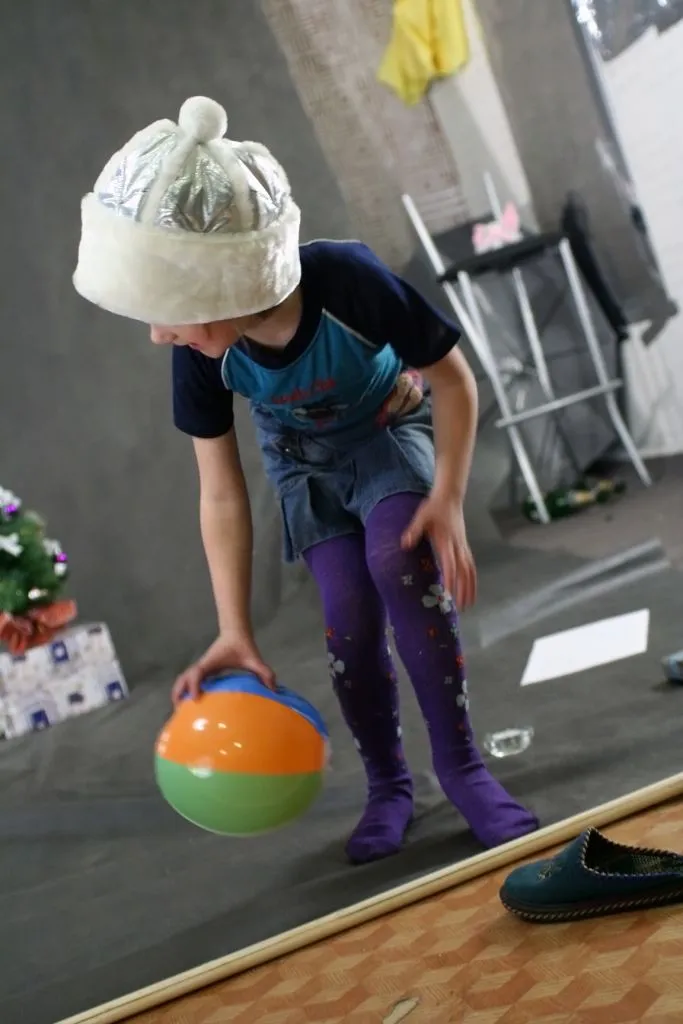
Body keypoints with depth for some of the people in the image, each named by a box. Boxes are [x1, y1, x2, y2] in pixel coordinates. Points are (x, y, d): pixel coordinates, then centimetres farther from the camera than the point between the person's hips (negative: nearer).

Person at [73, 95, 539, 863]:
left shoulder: (348, 281, -38)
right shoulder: (202, 353, -27)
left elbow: (453, 379, -21)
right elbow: (221, 492, -19)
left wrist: (448, 498, -29)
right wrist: (235, 630, -22)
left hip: (394, 429, -2)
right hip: (305, 459, 3)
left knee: (401, 565, -28)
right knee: (350, 621, -9)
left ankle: (460, 763, -12)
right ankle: (387, 785, 13)